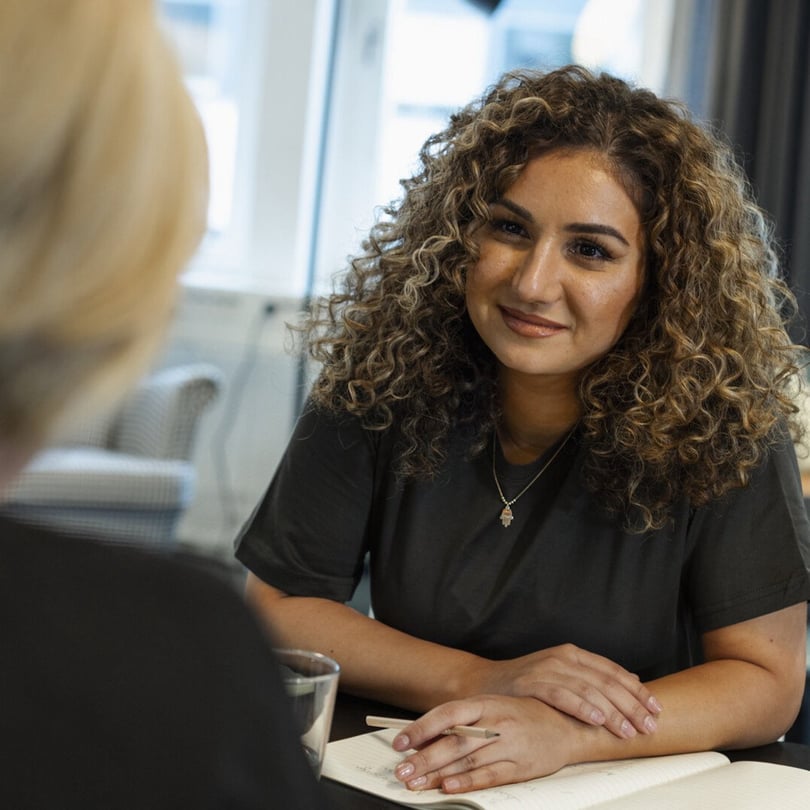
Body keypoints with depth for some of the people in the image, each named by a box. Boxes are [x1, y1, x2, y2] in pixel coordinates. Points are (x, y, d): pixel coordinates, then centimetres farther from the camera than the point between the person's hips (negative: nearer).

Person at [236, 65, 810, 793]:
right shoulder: (381, 380, -7)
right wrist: (481, 682, -16)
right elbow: (275, 606, -3)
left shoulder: (725, 429, -12)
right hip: (405, 778, 1)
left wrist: (564, 734, -25)